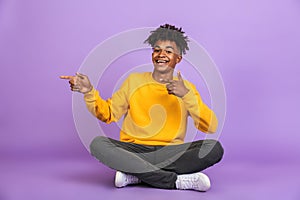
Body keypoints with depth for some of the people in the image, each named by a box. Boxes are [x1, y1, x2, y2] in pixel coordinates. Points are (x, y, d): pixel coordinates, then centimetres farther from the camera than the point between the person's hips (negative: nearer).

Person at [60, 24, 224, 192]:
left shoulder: (186, 87, 8)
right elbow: (108, 114, 14)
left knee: (215, 148, -25)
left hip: (170, 152, 0)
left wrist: (186, 94, -14)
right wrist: (89, 92, -3)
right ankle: (177, 181, -27)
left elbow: (211, 127, -3)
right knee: (98, 144, -28)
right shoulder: (134, 81, 12)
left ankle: (135, 174, -22)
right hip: (133, 149, 1)